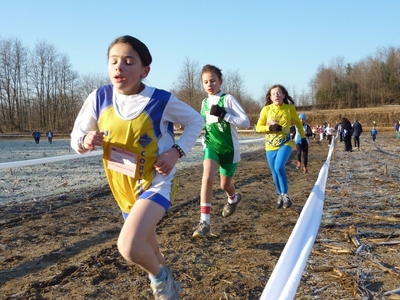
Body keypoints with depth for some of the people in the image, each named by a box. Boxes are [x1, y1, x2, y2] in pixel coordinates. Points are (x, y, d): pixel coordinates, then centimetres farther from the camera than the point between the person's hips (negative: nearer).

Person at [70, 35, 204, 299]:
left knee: (128, 246, -27)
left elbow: (196, 121, -2)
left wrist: (177, 151, -17)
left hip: (156, 181, -5)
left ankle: (161, 278, 6)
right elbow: (76, 136, 1)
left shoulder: (162, 100, -18)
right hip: (123, 187, 5)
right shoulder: (100, 98, -10)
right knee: (145, 250, 22)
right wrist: (85, 141, -24)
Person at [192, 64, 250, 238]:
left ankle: (233, 199, 50)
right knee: (207, 178, -22)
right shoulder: (205, 102, 6)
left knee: (225, 185, 12)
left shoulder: (228, 99, -12)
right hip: (211, 146, 3)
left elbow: (246, 122, -18)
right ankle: (204, 222, -21)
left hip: (229, 148, -3)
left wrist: (223, 114, -28)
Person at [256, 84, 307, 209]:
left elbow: (298, 122, 11)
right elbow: (258, 127, -4)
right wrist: (270, 128, -22)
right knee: (275, 173, 9)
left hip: (285, 144, -2)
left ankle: (285, 195, -7)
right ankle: (280, 196, 31)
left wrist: (303, 138, 16)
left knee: (279, 167, -25)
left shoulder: (290, 108, -7)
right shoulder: (266, 109, -8)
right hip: (270, 146, 2)